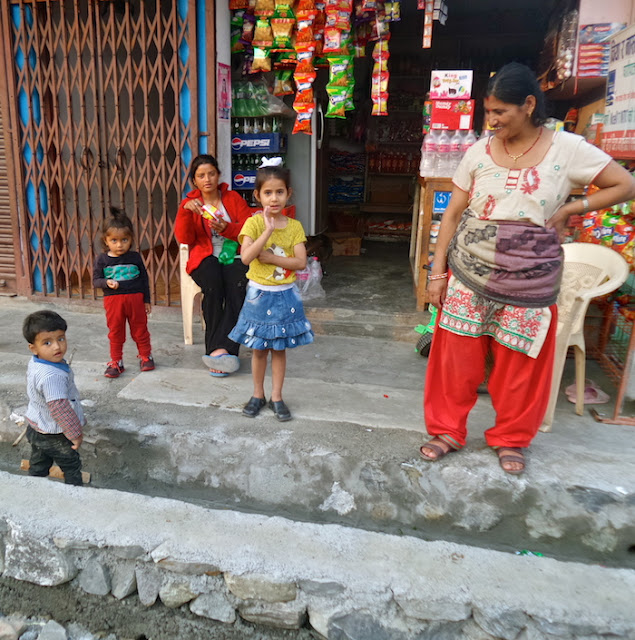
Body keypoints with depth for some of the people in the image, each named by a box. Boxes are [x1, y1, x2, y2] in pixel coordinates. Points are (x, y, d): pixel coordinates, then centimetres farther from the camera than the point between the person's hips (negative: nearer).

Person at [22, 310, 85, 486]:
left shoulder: (34, 363, -5)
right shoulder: (52, 376, -37)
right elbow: (59, 409, -37)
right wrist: (75, 433, -24)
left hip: (35, 428, 8)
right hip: (54, 435, -8)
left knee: (38, 467, 24)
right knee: (72, 467, 13)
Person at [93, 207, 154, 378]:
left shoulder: (135, 257, -1)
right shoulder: (101, 259, -2)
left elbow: (144, 279, 5)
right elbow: (96, 279, 0)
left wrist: (146, 300, 5)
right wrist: (107, 283, -23)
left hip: (135, 298, 0)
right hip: (113, 300, 0)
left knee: (140, 329, 11)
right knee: (115, 332, 11)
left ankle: (145, 356, 29)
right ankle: (116, 362, 23)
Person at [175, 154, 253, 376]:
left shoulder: (233, 198, 13)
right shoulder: (189, 203, 14)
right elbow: (185, 239, 1)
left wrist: (227, 228, -16)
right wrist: (186, 211, -15)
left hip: (234, 256, 0)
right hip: (205, 258, 0)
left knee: (236, 285, -35)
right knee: (212, 285, -36)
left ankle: (219, 348, -39)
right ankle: (225, 351, -33)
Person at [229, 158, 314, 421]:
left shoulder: (294, 226, -2)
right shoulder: (254, 223, -10)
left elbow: (301, 262, -11)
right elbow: (246, 257, -24)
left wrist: (270, 257, -20)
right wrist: (268, 230, -30)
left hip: (285, 295, 2)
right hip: (260, 294, -1)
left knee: (279, 348, 11)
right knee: (260, 348, 11)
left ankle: (276, 397, 25)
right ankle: (258, 394, 29)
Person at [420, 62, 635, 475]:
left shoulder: (568, 149, -5)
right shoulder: (478, 152, 1)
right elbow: (453, 213, 3)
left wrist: (568, 210, -7)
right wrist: (437, 271, 0)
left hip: (527, 280, -1)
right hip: (468, 274, 2)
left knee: (521, 365, 10)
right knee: (456, 357, 7)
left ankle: (511, 439, 32)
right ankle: (447, 430, 26)